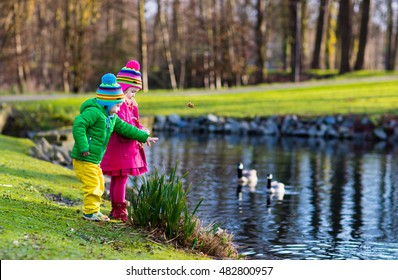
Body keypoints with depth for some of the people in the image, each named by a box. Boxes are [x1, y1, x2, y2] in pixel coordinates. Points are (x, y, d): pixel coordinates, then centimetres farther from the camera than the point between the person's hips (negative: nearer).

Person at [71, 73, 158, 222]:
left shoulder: (111, 117, 14)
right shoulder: (93, 112, -18)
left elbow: (125, 128, 20)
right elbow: (78, 125, -27)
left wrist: (144, 137, 18)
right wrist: (83, 147, -29)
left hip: (94, 160, 10)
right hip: (84, 159, -10)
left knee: (99, 184, 15)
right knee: (92, 184, -8)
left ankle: (94, 211, 25)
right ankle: (90, 212, 1)